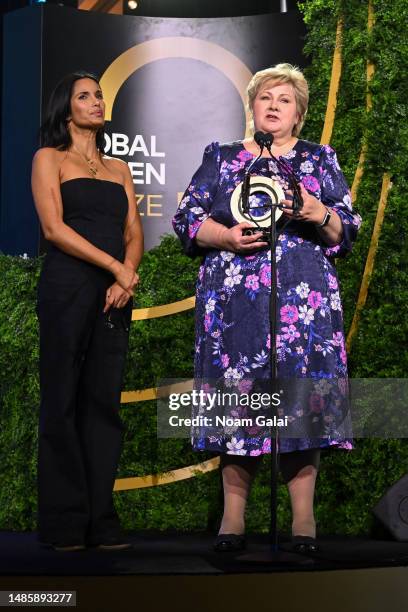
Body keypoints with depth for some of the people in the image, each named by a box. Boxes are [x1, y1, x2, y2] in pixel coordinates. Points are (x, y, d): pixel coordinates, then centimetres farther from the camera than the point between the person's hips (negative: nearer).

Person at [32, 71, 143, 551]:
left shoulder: (119, 169, 21)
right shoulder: (50, 158, 5)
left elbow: (134, 234, 12)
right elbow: (54, 227, -8)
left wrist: (126, 279, -7)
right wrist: (115, 266, -13)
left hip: (115, 294, 5)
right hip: (67, 288, -5)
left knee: (104, 402, 3)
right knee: (63, 401, -3)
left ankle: (101, 521, 6)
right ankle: (64, 524, 2)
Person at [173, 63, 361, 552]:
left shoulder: (320, 159, 16)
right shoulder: (221, 158, 15)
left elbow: (347, 231, 11)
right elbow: (186, 219, 9)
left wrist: (320, 215, -10)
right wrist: (226, 237, -9)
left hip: (304, 298, 0)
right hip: (234, 301, 0)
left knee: (303, 392, -6)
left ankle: (303, 519, 1)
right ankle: (233, 517, 5)